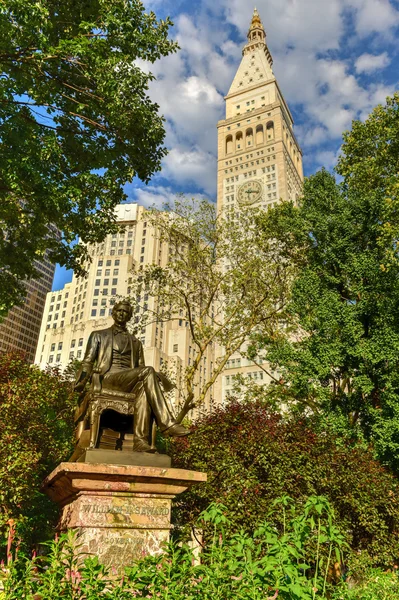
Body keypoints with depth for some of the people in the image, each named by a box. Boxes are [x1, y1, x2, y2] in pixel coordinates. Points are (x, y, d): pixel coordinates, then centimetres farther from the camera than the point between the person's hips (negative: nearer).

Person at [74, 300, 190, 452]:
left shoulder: (136, 343, 28)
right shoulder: (98, 335, 22)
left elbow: (140, 368, 19)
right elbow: (88, 362, 11)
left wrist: (155, 377, -4)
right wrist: (80, 382, -7)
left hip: (130, 382, 3)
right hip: (107, 378, -3)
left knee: (143, 386, -37)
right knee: (147, 371, -31)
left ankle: (140, 441, -46)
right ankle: (167, 423, -36)